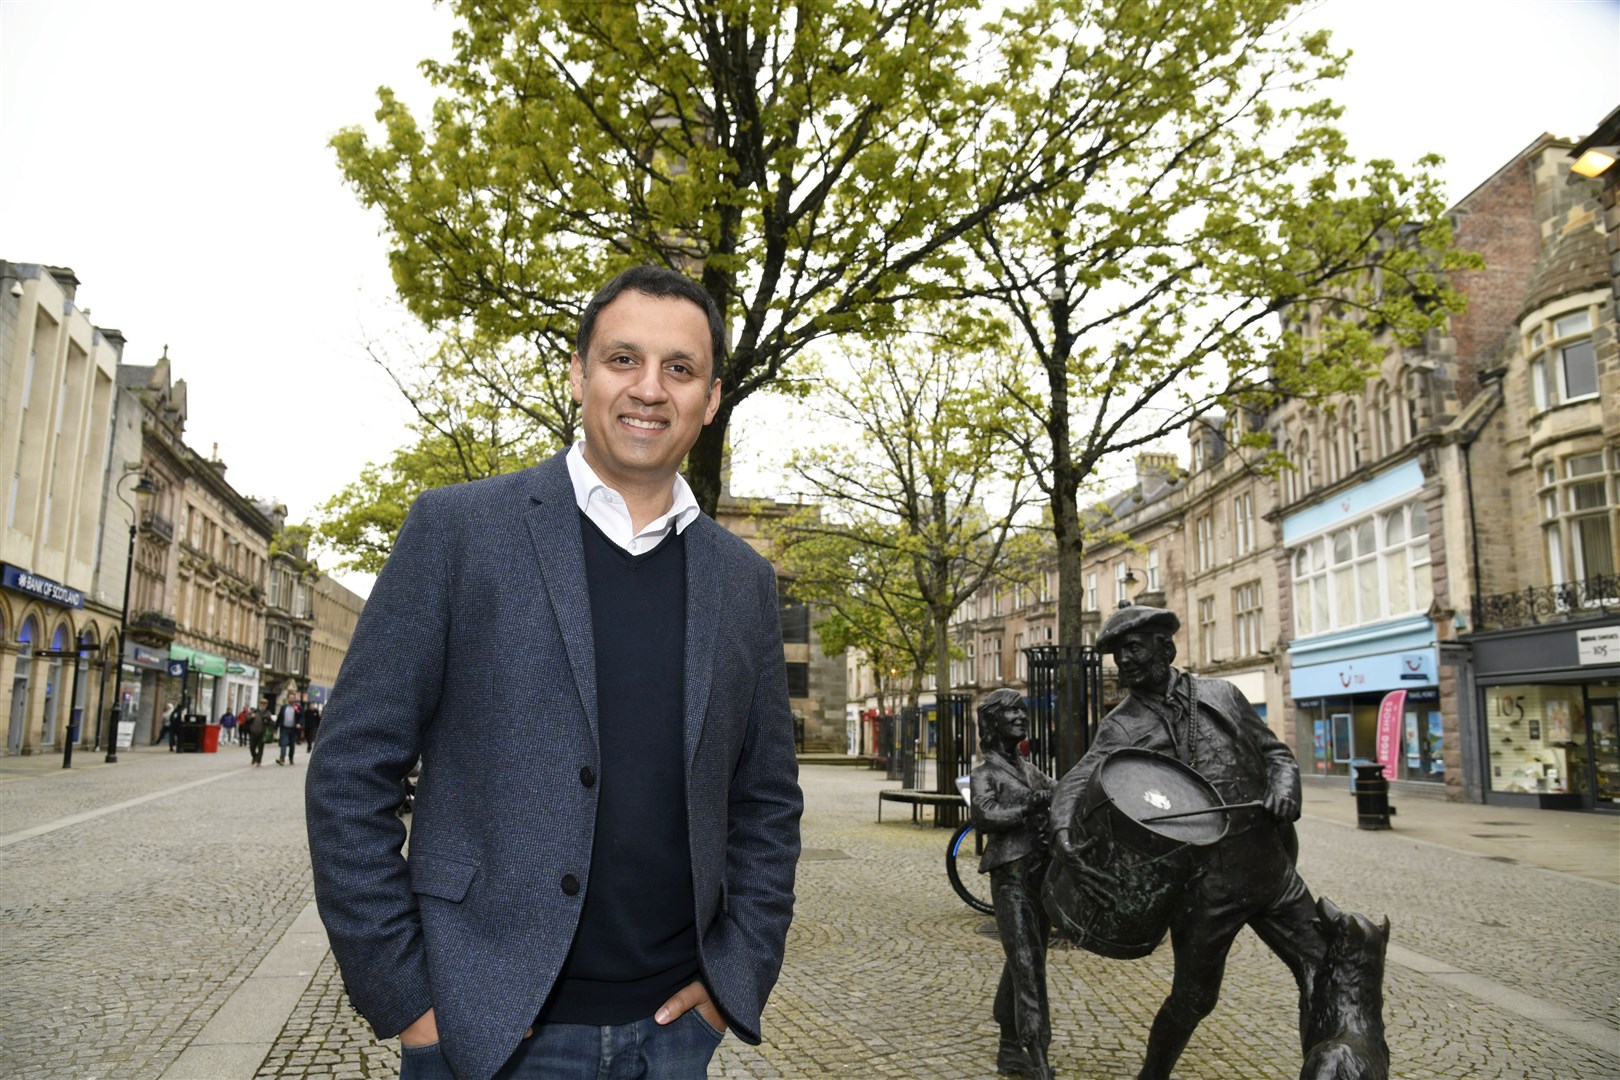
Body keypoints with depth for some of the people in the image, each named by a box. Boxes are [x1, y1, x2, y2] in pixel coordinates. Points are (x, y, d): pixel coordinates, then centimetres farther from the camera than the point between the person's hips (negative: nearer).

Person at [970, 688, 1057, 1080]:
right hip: (1012, 877, -7)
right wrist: (1032, 805, -25)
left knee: (1023, 963, 13)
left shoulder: (1030, 771, 19)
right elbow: (984, 816, -19)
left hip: (1041, 875, 7)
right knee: (1027, 966, -11)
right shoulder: (985, 775, -3)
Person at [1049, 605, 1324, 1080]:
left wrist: (1282, 786, -7)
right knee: (1193, 996, 8)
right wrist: (1063, 830, -35)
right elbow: (1077, 781, -14)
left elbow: (1274, 752, 16)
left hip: (1270, 867, 3)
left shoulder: (1220, 694, 8)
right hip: (1203, 883, -3)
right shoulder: (1122, 726, -1)